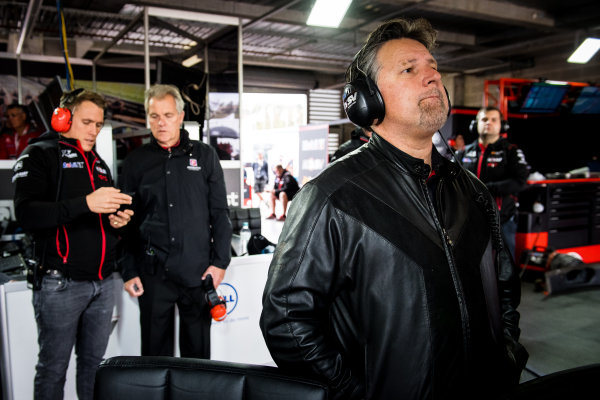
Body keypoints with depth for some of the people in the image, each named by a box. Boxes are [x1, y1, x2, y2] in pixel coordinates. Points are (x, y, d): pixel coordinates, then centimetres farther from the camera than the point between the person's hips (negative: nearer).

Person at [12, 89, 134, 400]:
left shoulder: (99, 164, 18)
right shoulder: (40, 155, -3)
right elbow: (26, 213, -17)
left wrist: (117, 220, 3)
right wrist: (85, 203, -29)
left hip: (103, 282, 6)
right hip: (60, 283, -6)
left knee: (94, 362, 15)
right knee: (53, 368, 5)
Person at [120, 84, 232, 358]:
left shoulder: (204, 155, 4)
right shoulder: (136, 161, 6)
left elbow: (220, 213, 3)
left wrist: (220, 262, -3)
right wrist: (129, 271, 2)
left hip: (198, 272, 0)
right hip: (153, 273, 1)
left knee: (198, 351, 11)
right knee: (154, 351, 10)